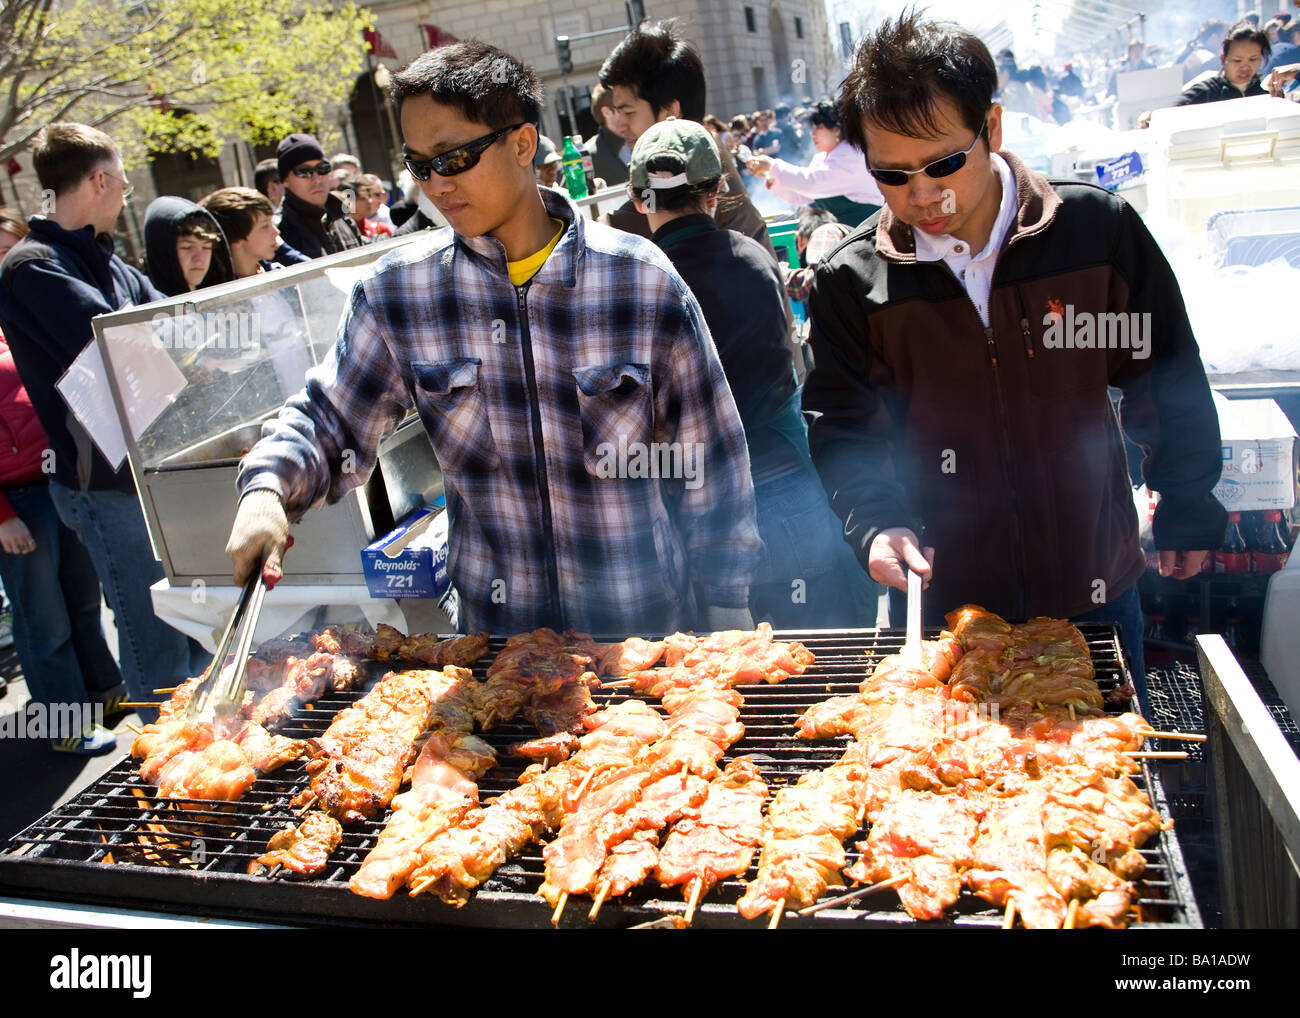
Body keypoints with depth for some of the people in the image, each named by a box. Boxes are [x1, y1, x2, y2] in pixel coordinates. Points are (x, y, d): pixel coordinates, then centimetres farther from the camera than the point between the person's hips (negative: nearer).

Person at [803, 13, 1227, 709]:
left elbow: (1165, 380, 3)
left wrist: (1187, 509, 10)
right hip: (940, 594, 0)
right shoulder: (849, 283, -9)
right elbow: (844, 429, -3)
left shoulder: (1098, 229, -9)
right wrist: (874, 522, -21)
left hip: (1091, 584, 1)